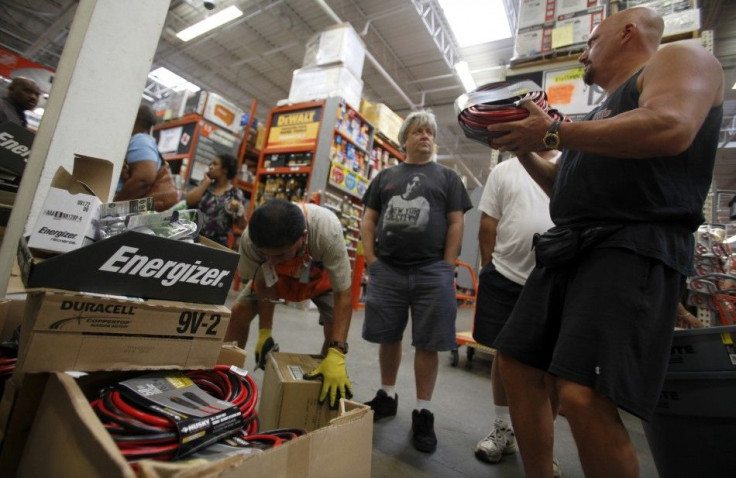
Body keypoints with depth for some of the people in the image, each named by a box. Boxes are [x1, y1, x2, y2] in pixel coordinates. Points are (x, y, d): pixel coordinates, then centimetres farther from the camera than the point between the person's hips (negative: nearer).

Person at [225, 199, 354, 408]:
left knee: (335, 329, -17)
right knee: (238, 313, -8)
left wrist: (336, 356, -45)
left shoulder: (327, 231, -45)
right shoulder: (250, 239, -35)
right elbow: (264, 282, -17)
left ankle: (327, 399, 6)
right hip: (278, 274, 3)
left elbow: (343, 294, -41)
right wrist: (265, 332, -17)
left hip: (323, 274, -2)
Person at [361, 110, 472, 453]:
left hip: (431, 273, -2)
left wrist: (446, 267, -7)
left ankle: (423, 413, 18)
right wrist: (371, 259, 0)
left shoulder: (447, 177, 10)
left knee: (427, 345, 3)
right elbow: (368, 220, 12)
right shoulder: (385, 176, 15)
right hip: (387, 271, 2)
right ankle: (387, 397, 31)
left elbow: (455, 224, 3)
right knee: (387, 338, 11)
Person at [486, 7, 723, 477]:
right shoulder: (604, 111, 30)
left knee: (584, 397, -22)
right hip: (570, 248, 9)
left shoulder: (680, 58, 8)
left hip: (635, 248, -9)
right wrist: (523, 147, 21)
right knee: (517, 363, 6)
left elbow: (670, 128, -16)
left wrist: (552, 132, -10)